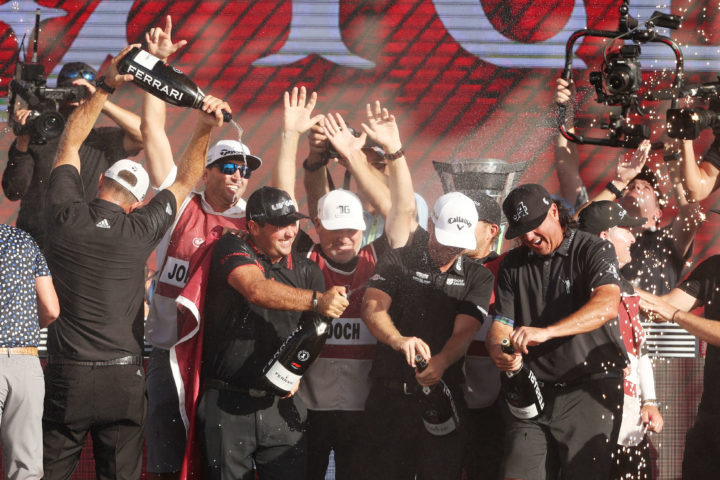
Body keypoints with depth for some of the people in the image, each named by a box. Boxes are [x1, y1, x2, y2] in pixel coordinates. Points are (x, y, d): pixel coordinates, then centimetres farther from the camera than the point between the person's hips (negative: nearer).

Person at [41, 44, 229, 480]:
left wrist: (105, 87, 11)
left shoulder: (66, 215, -4)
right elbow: (185, 184, 12)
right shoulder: (140, 231, -4)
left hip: (66, 374, 0)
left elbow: (70, 145, 10)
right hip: (123, 377, 0)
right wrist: (205, 130, 11)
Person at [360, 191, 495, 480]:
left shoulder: (477, 277, 10)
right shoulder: (398, 262, 6)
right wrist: (398, 340, -31)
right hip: (390, 396, -1)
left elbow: (464, 332, -4)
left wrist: (440, 363, -26)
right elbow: (371, 308, -10)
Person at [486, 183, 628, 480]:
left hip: (589, 389, -4)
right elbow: (500, 324, 8)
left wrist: (545, 331, -35)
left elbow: (606, 306, -22)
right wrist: (498, 351, -18)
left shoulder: (594, 250, -4)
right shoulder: (513, 264, 13)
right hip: (532, 391, 4)